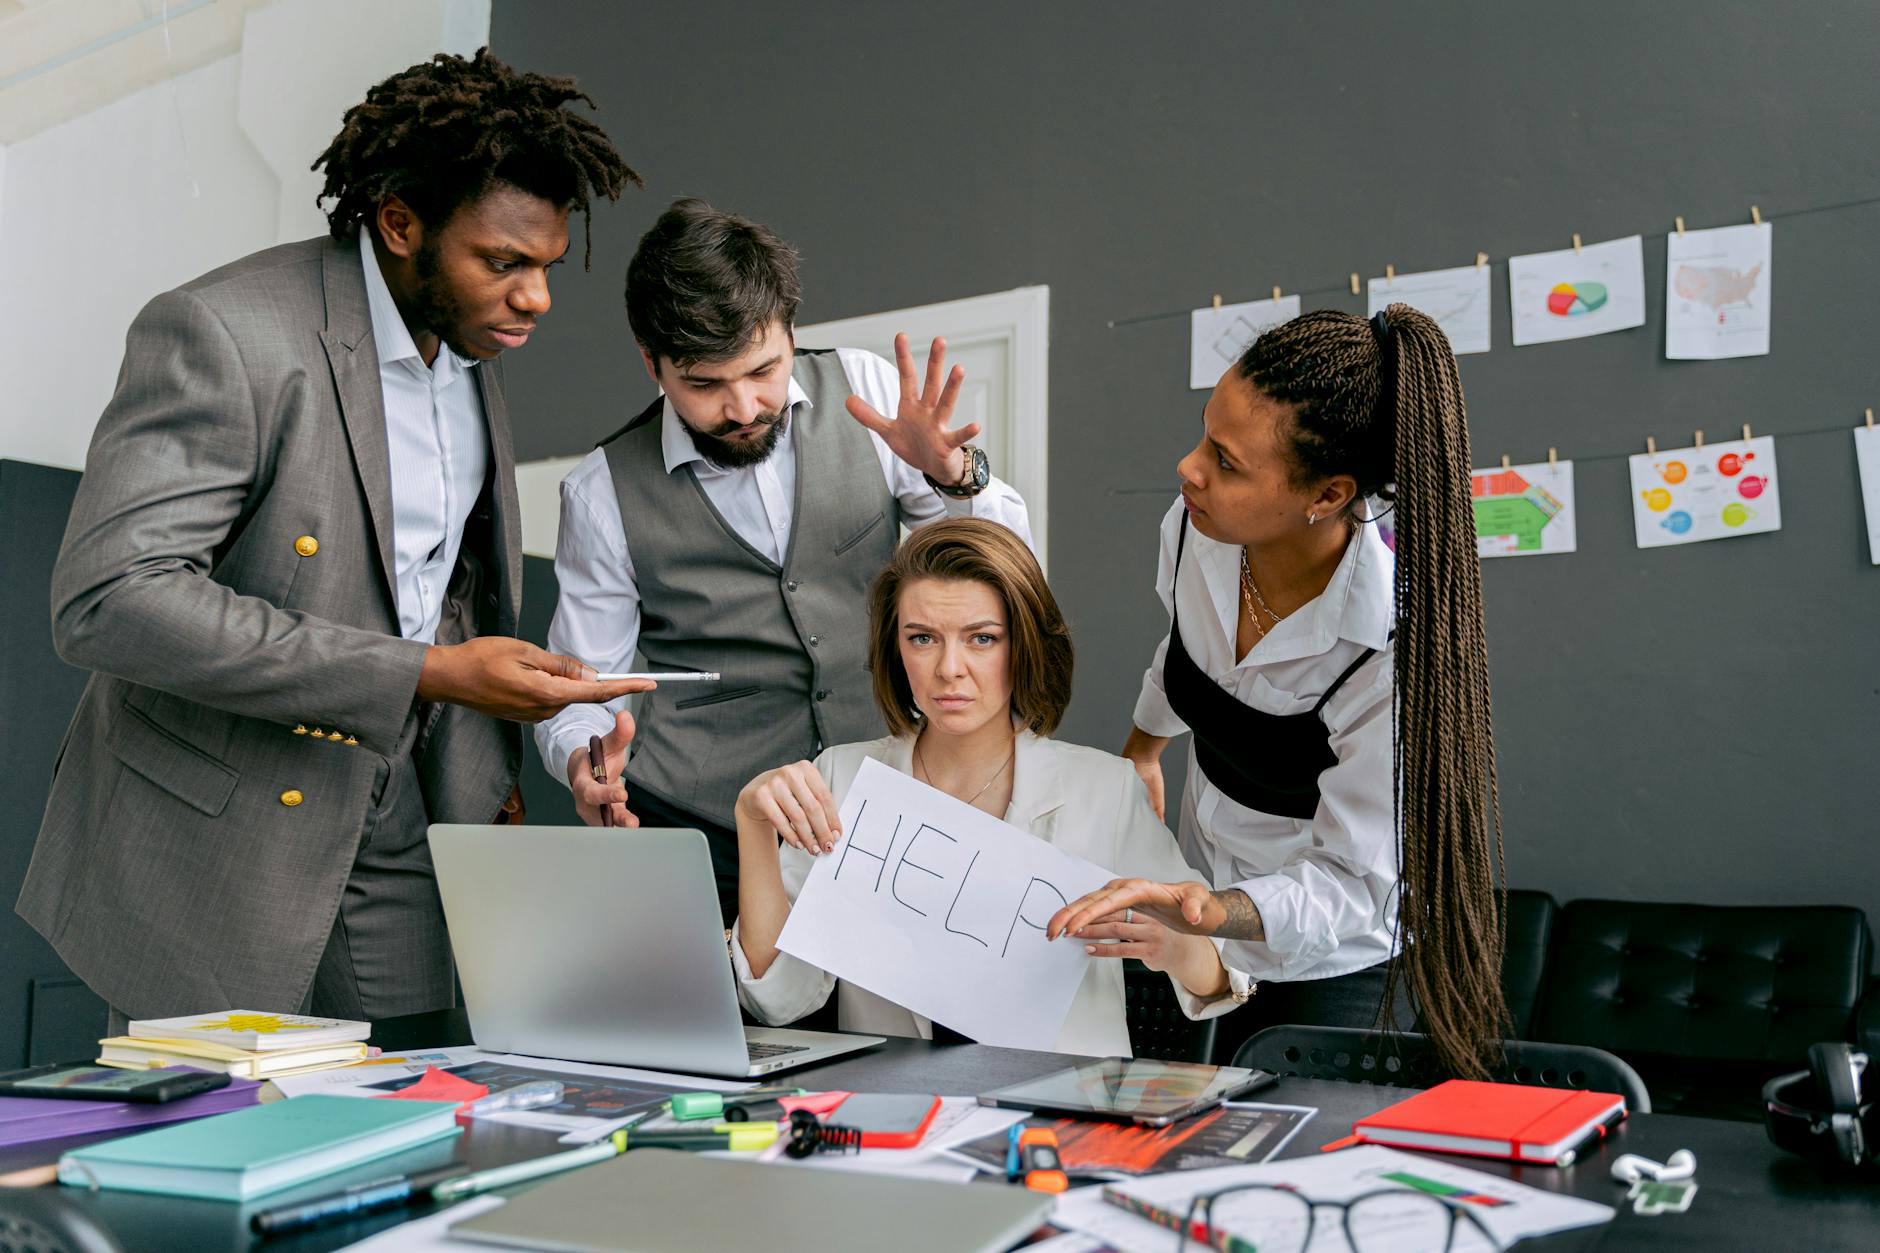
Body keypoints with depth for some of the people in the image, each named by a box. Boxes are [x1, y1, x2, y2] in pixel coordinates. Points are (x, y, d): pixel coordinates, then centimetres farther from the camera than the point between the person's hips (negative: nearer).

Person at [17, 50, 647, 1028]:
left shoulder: (468, 343, 5)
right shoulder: (221, 334, -19)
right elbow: (107, 599, -28)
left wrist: (490, 781, 12)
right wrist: (426, 674, -29)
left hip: (401, 850, 6)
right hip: (216, 856, -6)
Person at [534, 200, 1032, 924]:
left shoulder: (864, 391, 2)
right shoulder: (603, 493, 0)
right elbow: (578, 684, 7)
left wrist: (952, 476, -15)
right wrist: (584, 760, -15)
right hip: (702, 831, -1)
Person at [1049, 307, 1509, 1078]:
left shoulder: (1393, 643, -32)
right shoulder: (1194, 527, -15)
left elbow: (1353, 884, -27)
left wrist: (1202, 911, -44)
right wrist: (1140, 751, 27)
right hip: (1211, 917, 5)